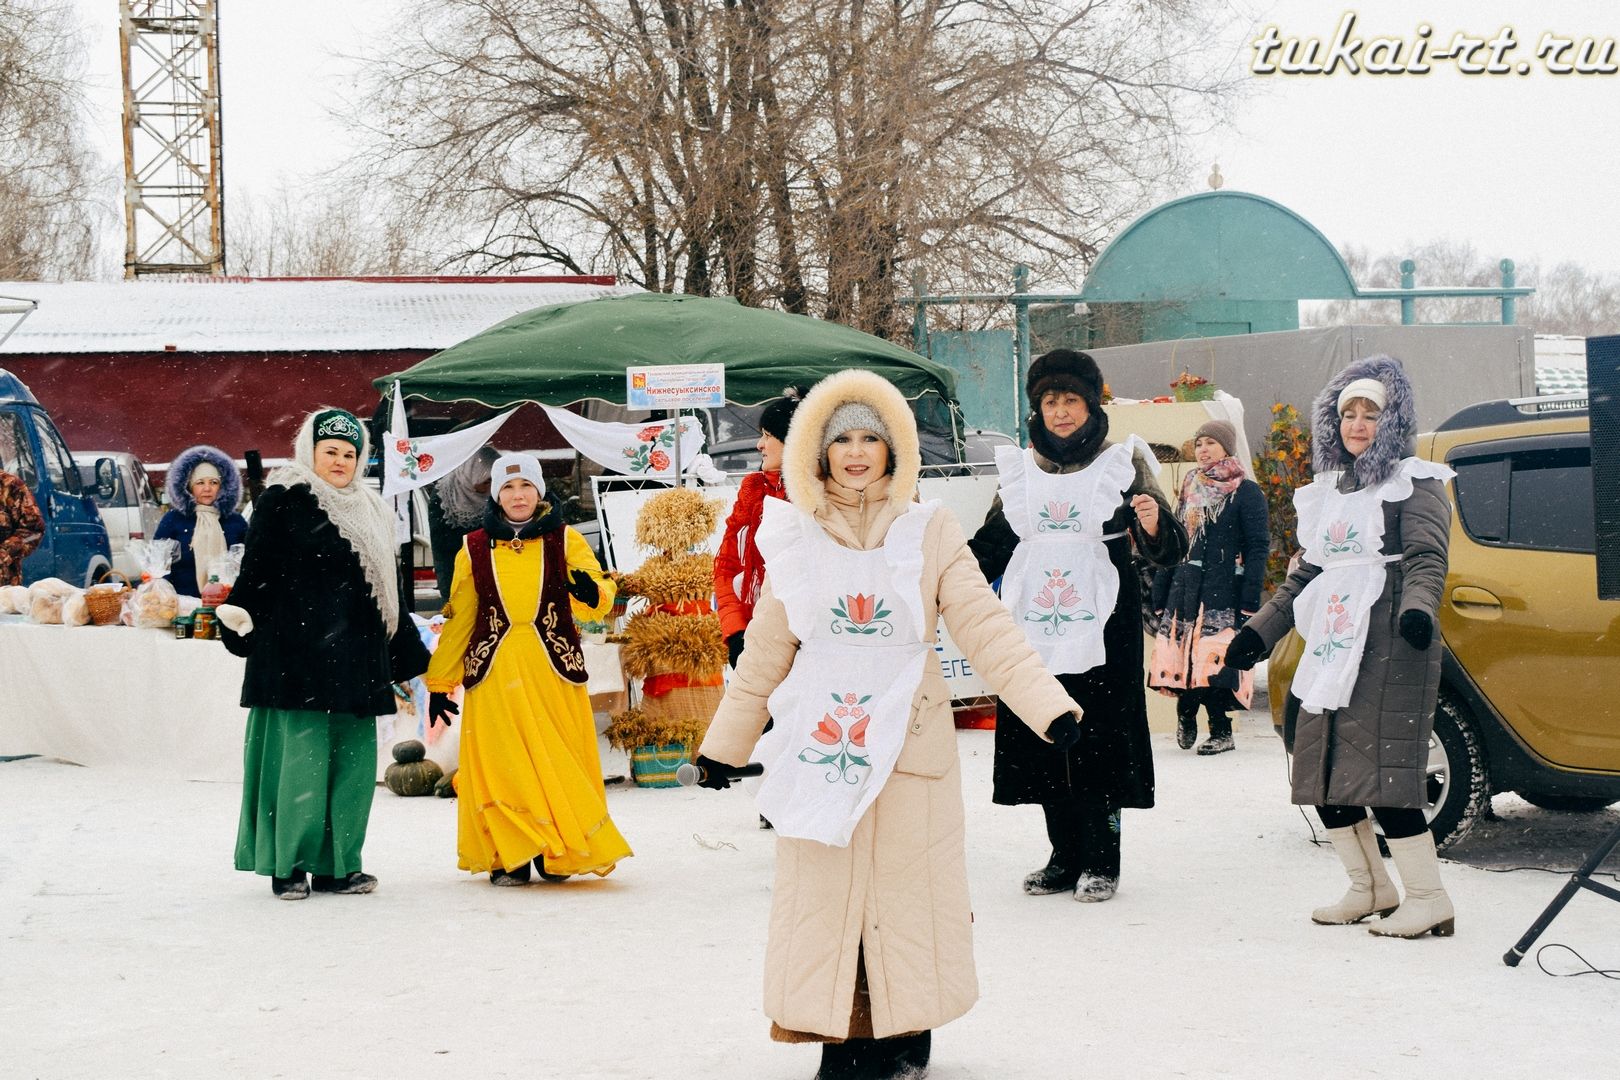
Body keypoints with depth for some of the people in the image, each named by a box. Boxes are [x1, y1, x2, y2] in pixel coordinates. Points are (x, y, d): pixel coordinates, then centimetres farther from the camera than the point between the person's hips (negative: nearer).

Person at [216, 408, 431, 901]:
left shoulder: (370, 513, 20)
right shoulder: (283, 501, 1)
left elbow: (386, 592, 24)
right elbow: (257, 569, -6)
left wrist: (415, 656, 23)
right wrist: (240, 614, -21)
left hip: (354, 657, 6)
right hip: (297, 653, -6)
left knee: (353, 759, 3)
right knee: (300, 757, -8)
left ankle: (336, 865, 10)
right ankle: (288, 866, 0)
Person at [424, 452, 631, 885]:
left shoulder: (565, 540, 6)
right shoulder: (474, 549, 8)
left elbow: (599, 596, -6)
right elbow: (458, 619, 13)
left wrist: (591, 593, -31)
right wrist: (439, 682, 13)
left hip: (554, 671, 0)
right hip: (495, 673, 0)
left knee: (557, 760, 0)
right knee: (501, 764, -2)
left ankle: (558, 854, 12)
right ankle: (509, 858, 6)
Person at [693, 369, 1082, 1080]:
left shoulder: (930, 532, 0)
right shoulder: (795, 539, 4)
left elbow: (985, 629, -5)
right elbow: (763, 654, 11)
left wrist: (1049, 707, -16)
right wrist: (724, 745, 14)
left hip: (909, 743, -1)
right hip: (820, 746, 1)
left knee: (906, 888, 3)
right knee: (826, 894, 2)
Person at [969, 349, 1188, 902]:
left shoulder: (1122, 463, 0)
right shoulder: (1019, 469, 12)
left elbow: (1169, 550, -5)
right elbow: (989, 546, 20)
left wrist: (1155, 527, -27)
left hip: (1099, 628, -4)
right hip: (1034, 628, 4)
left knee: (1097, 741, -3)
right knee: (1042, 745, 6)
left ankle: (1100, 862, 7)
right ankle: (1065, 857, 16)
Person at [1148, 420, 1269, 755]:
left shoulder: (1246, 492, 2)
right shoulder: (1190, 491, 20)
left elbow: (1258, 548, -5)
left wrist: (1249, 602, -13)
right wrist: (1160, 598, 14)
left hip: (1224, 595, -5)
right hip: (1184, 593, 5)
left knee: (1215, 662, -11)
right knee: (1179, 660, -2)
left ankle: (1221, 730, 1)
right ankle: (1186, 711, 20)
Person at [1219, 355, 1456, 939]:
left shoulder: (1414, 485, -1)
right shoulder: (1327, 490, 20)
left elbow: (1426, 560, -14)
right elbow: (1304, 574, 26)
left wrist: (1417, 609, -33)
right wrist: (1259, 631, 21)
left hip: (1388, 649, -8)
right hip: (1330, 649, 8)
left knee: (1380, 772, -15)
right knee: (1322, 773, 6)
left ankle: (1429, 900, -9)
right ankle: (1371, 889, 20)